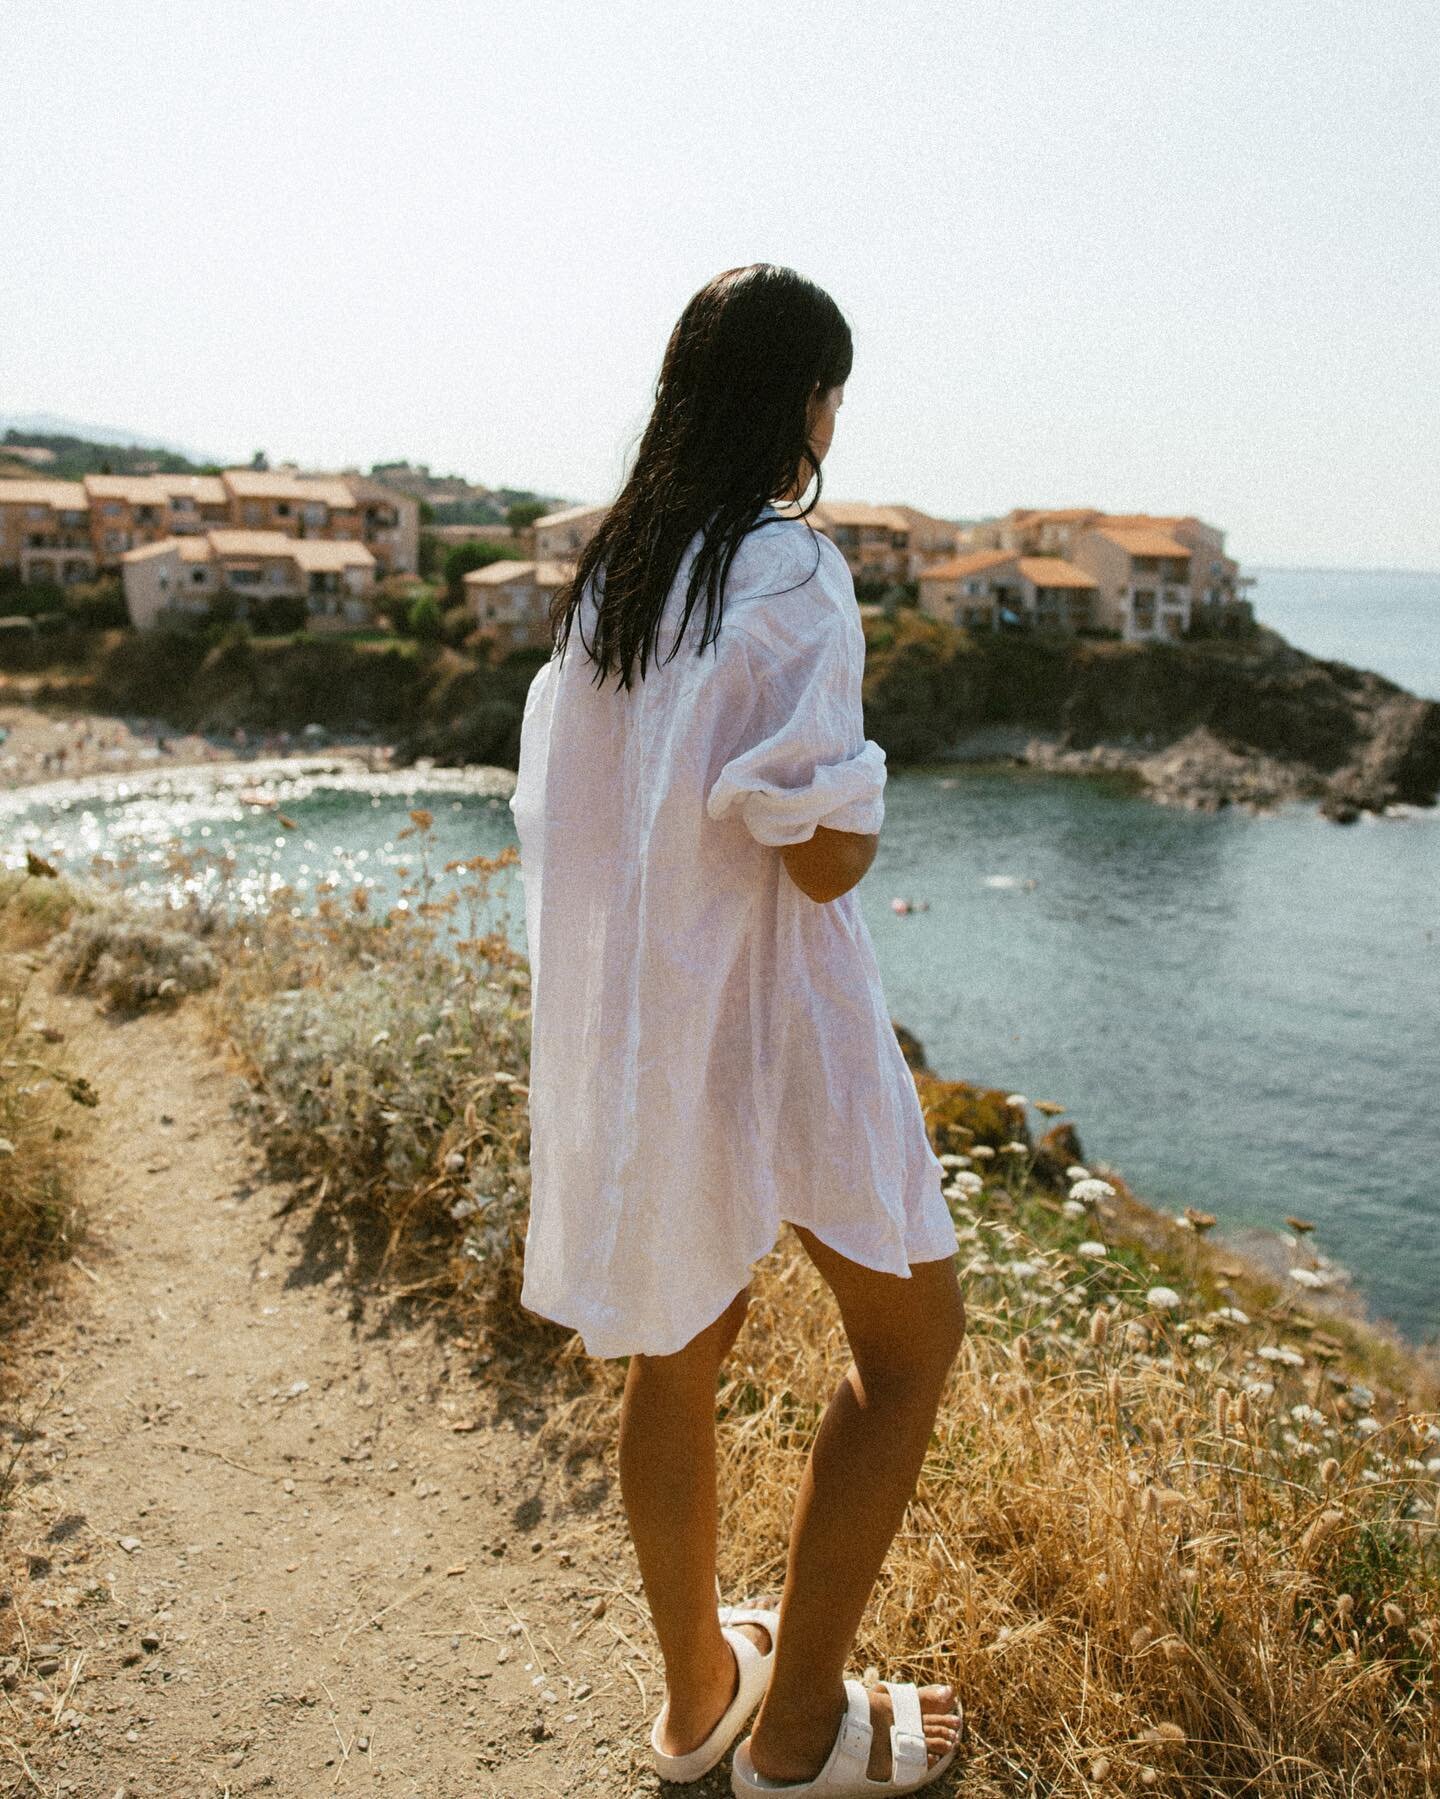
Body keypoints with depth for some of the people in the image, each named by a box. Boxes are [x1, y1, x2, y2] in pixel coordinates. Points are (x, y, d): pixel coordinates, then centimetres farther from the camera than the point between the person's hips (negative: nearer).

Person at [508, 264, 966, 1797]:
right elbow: (827, 856, -19)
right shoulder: (789, 575, -16)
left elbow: (550, 806, 13)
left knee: (674, 1347, 19)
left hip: (614, 1019, 8)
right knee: (910, 1335, 10)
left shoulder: (602, 568, 8)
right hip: (761, 1017, -8)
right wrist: (863, 779, 0)